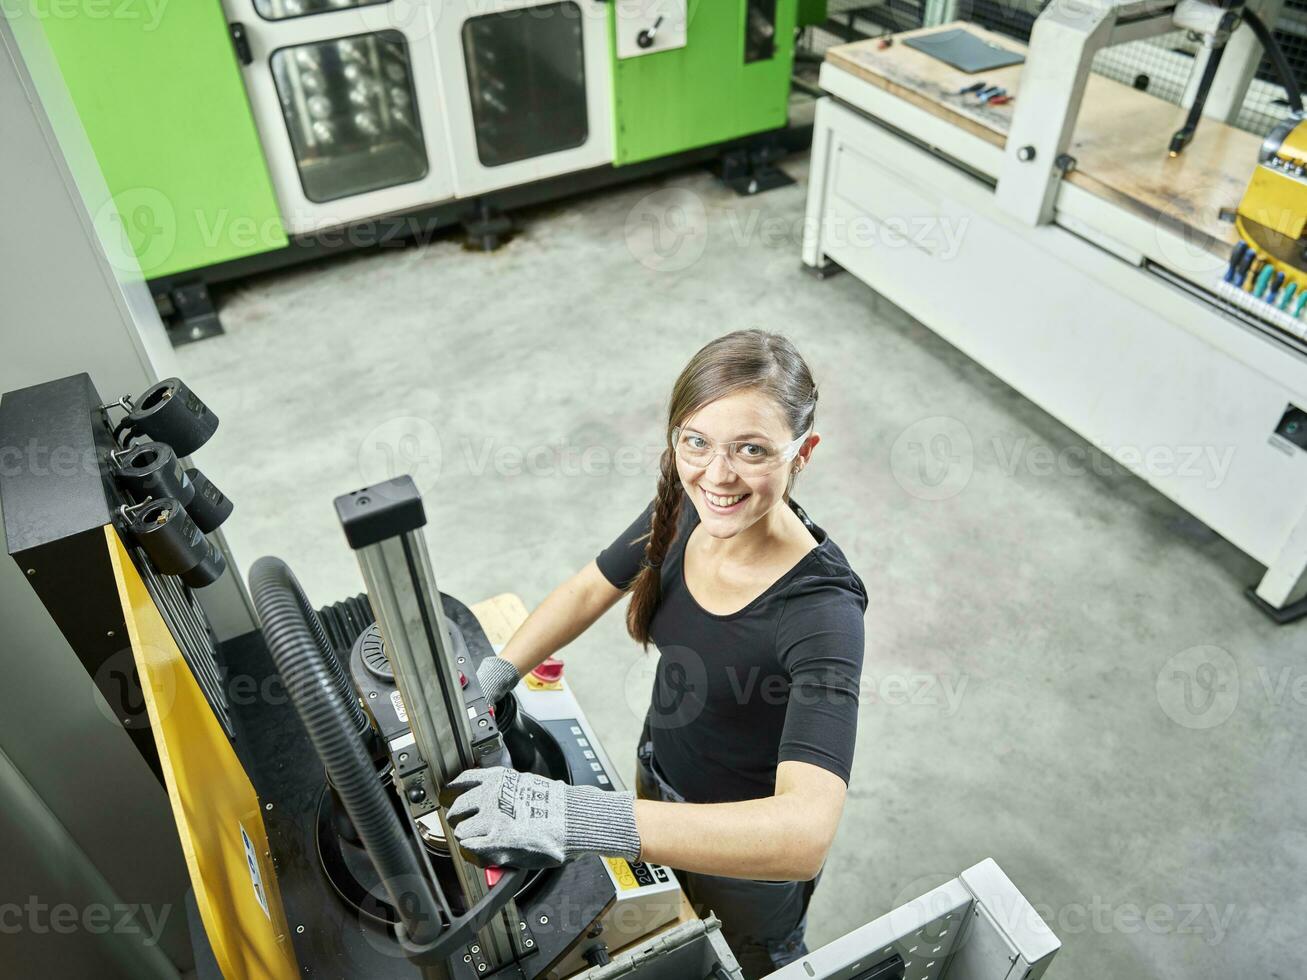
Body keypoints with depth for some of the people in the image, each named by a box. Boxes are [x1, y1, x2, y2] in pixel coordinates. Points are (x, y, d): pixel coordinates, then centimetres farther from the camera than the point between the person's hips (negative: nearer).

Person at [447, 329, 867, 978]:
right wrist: (490, 680, -16)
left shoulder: (821, 610, -39)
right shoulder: (687, 510, -19)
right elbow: (589, 590, -3)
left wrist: (574, 819, -57)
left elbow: (804, 833, -49)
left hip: (751, 839, -5)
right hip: (660, 776, 6)